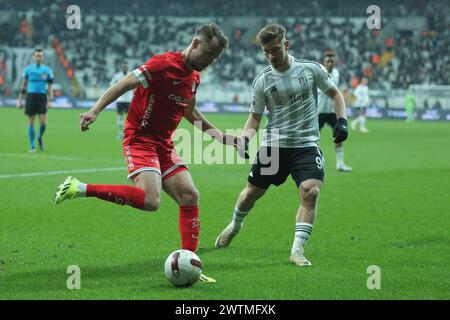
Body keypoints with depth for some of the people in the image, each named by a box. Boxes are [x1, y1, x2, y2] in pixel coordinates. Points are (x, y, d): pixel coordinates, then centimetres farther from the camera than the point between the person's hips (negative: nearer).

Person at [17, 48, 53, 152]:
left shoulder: (47, 70, 4)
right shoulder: (28, 69, 5)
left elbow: (49, 87, 7)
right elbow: (23, 85, 10)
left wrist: (49, 101, -2)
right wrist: (19, 100, 7)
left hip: (42, 97, 0)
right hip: (31, 97, 0)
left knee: (43, 123, -9)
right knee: (31, 123, 0)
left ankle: (40, 137, 22)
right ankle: (32, 146, 10)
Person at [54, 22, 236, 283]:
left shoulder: (195, 76, 12)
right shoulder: (164, 64, -15)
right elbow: (123, 85, -16)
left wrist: (219, 135, 27)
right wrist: (95, 111, -26)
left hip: (164, 144, 8)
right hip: (140, 139, -8)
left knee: (190, 196, -2)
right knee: (150, 200, -26)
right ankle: (80, 189, -17)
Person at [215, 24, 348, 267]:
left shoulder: (311, 69, -2)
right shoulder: (262, 81, -1)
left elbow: (334, 94, 12)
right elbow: (255, 117, 7)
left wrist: (342, 121, -2)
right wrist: (245, 138, -12)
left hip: (306, 144, -1)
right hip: (273, 145, 1)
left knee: (310, 192, -22)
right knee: (251, 193, 8)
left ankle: (298, 250, -16)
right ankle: (235, 225, 42)